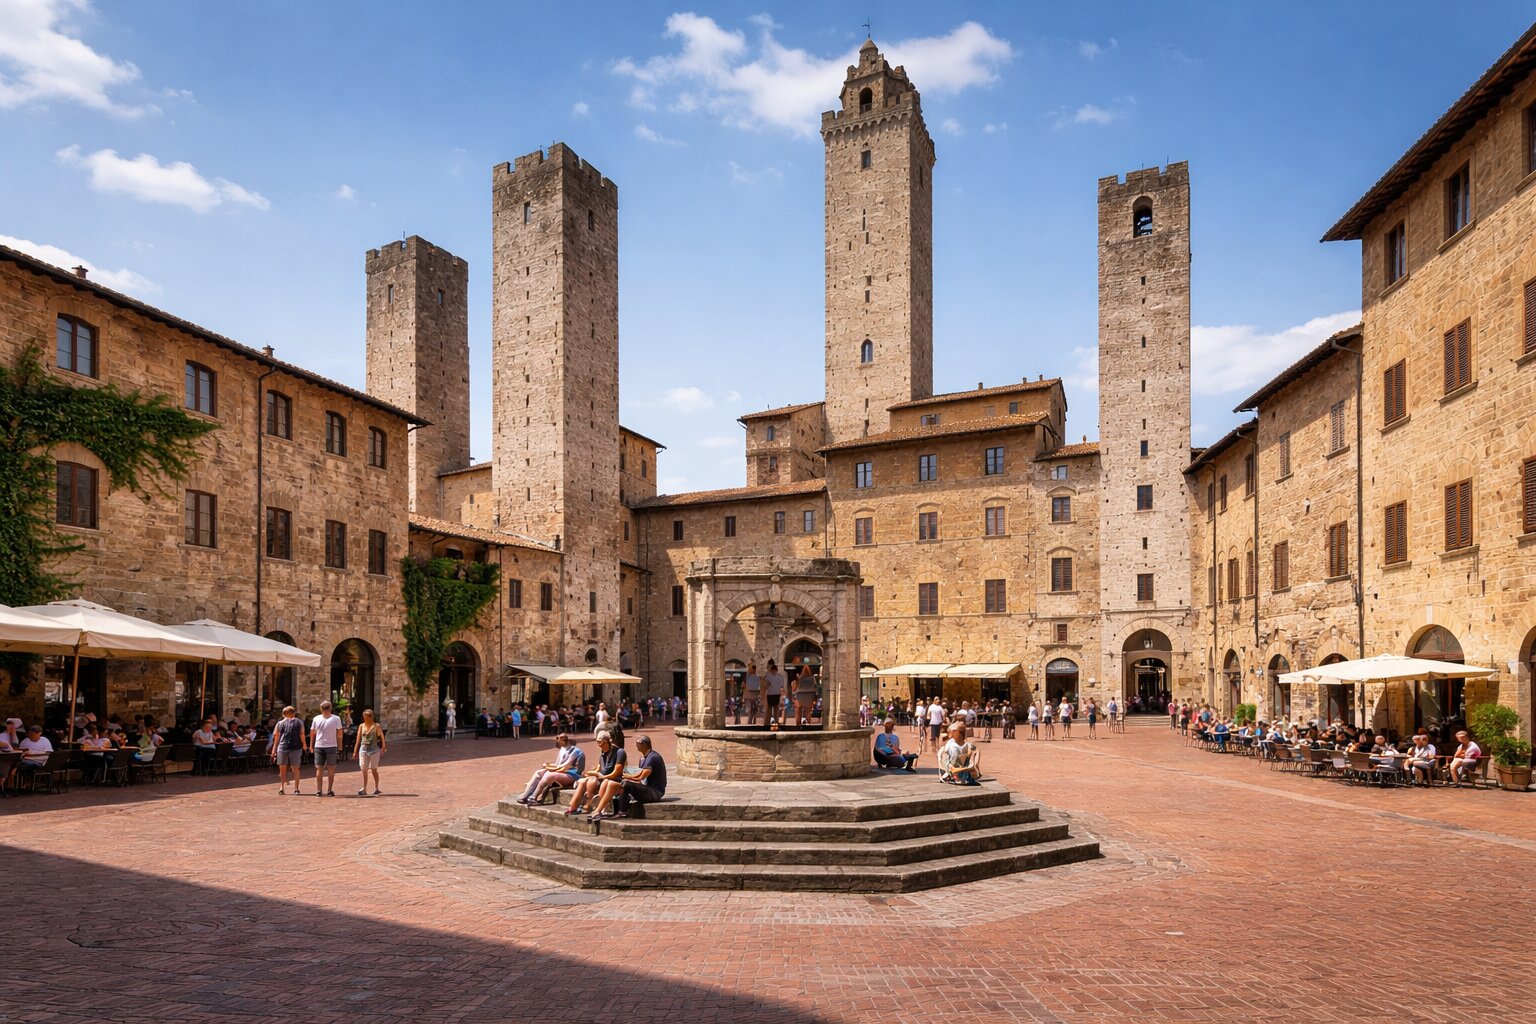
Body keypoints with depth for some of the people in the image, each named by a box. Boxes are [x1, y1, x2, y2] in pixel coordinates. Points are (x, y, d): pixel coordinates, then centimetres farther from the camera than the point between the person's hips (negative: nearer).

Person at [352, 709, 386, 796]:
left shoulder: (376, 726, -2)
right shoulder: (361, 726, 7)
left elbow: (382, 736, -9)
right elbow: (358, 739, 10)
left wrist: (384, 746, -19)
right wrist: (355, 751, 8)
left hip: (374, 749, -3)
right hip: (363, 749, 3)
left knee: (374, 769, 3)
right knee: (364, 770, 0)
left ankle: (376, 788, 14)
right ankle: (364, 789, 7)